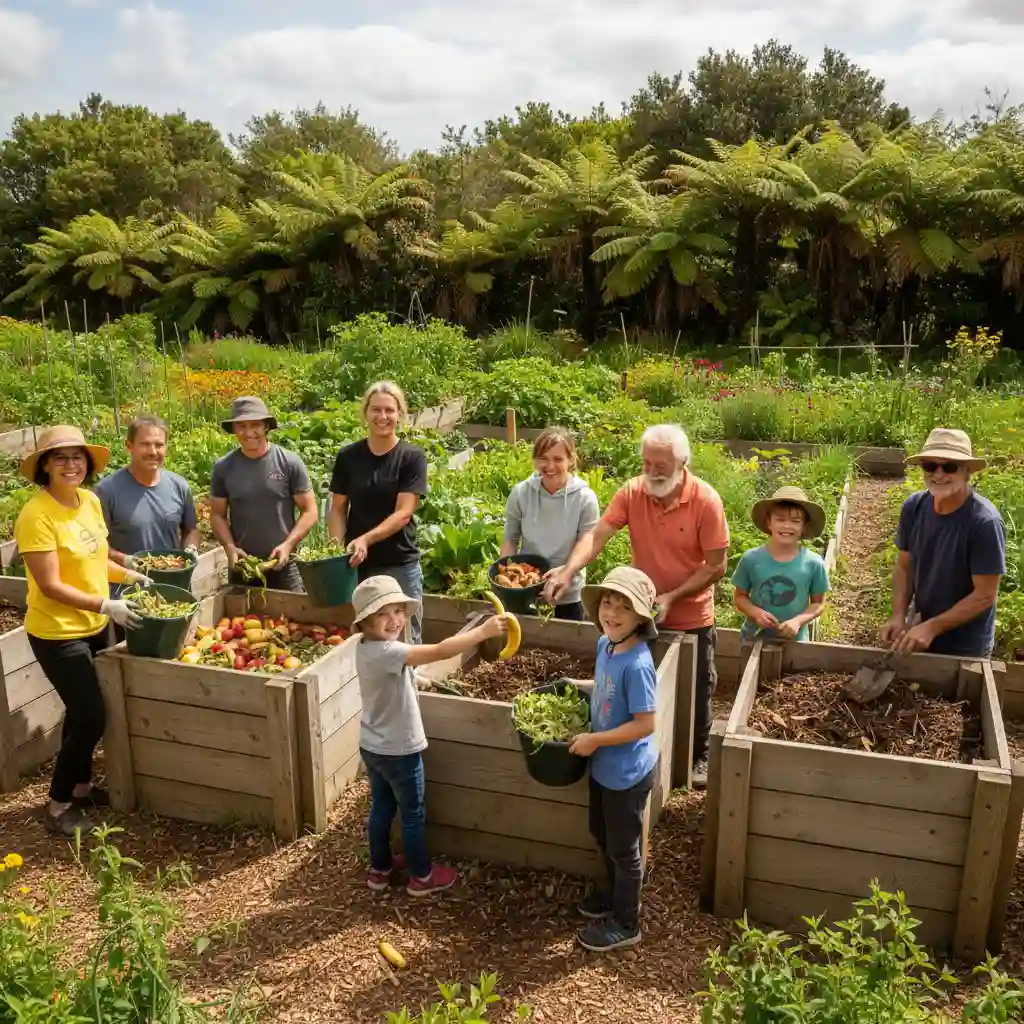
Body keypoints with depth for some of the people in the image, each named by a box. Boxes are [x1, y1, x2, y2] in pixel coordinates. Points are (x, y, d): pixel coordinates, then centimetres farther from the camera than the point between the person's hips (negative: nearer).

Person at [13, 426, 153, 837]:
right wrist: (106, 605, -27)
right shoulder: (36, 514, -22)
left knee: (84, 712, 20)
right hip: (57, 633, -7)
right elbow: (50, 586, -23)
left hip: (94, 627, 7)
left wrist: (132, 576, 3)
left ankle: (81, 787, 38)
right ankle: (59, 805, 16)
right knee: (90, 718, -2)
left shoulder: (90, 501, 1)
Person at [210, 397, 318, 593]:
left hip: (284, 566, -2)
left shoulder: (290, 463, -6)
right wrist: (230, 547, -9)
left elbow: (309, 511, -3)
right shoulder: (223, 467, 1)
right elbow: (217, 514, 8)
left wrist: (288, 545, -15)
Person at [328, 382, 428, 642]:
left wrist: (366, 539, -24)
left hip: (400, 566, -2)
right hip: (356, 564, 3)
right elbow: (338, 509, 7)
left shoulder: (412, 457, -6)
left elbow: (403, 512, -12)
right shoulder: (348, 456, 3)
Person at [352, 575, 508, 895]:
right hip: (398, 750, -8)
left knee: (381, 808, 23)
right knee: (414, 815, 11)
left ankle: (379, 869, 39)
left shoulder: (366, 647, -3)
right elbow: (439, 652, -40)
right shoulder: (387, 652, -32)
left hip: (372, 747, 8)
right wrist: (484, 631, -38)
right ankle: (421, 876, 28)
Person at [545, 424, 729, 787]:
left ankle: (698, 756, 39)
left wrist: (672, 597, -24)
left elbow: (716, 566, -18)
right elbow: (598, 535, -22)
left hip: (692, 618, -2)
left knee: (696, 691, 16)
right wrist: (569, 570, -39)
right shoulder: (632, 492, -14)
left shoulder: (706, 501, -21)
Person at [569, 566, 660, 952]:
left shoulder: (637, 663, -31)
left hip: (628, 772, -8)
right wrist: (577, 686, 2)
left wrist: (593, 740, -24)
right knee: (602, 835, 27)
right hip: (604, 765, 9)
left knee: (624, 848, 12)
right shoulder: (606, 645, -4)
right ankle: (617, 893, 51)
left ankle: (626, 924, 32)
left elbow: (645, 724, -28)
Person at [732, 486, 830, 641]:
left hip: (794, 641, 0)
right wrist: (755, 612, -19)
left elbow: (818, 603, 0)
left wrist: (799, 620, -18)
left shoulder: (813, 563, -12)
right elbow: (740, 596, 0)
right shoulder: (751, 559, -12)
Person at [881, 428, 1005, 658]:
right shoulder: (914, 507, -10)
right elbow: (904, 566, 0)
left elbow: (984, 595, -21)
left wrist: (932, 627, -26)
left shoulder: (985, 522, -25)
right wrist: (898, 616, -13)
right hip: (921, 632, 5)